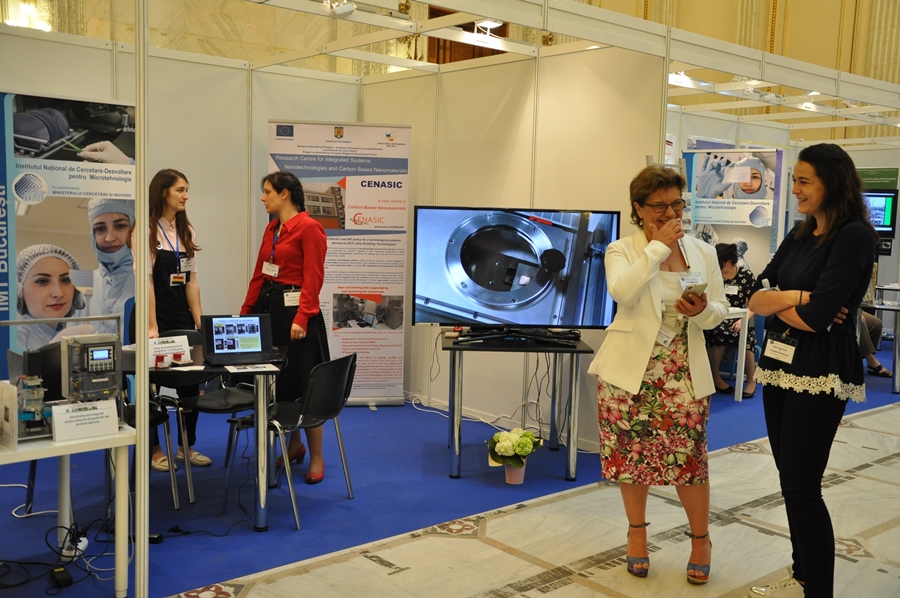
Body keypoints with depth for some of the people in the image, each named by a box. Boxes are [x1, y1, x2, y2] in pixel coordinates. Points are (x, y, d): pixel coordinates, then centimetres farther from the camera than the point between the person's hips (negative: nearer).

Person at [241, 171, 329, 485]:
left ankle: (316, 458, 11)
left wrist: (301, 319, -24)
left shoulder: (309, 228, -12)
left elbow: (313, 279, -17)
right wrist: (245, 312, 14)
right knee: (276, 382, 13)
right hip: (268, 308, 8)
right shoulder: (272, 228, 13)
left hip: (295, 310, -8)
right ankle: (294, 444, 30)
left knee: (302, 384, -2)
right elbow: (259, 274, 15)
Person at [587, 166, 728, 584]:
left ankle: (700, 539, 22)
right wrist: (658, 246, -19)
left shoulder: (703, 252, 8)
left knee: (688, 456, 0)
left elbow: (720, 310, 8)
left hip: (683, 374, 2)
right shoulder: (622, 250, -2)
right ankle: (637, 530, 30)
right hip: (631, 370, -1)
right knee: (632, 453, 8)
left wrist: (702, 311, -16)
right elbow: (622, 292, -23)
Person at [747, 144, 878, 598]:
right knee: (790, 480, 14)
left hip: (819, 373, -8)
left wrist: (776, 301, -3)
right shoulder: (800, 235, 12)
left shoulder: (853, 236, -12)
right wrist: (795, 297, -14)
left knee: (802, 487, -4)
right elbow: (756, 298, 4)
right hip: (779, 365, 8)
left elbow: (816, 316, -20)